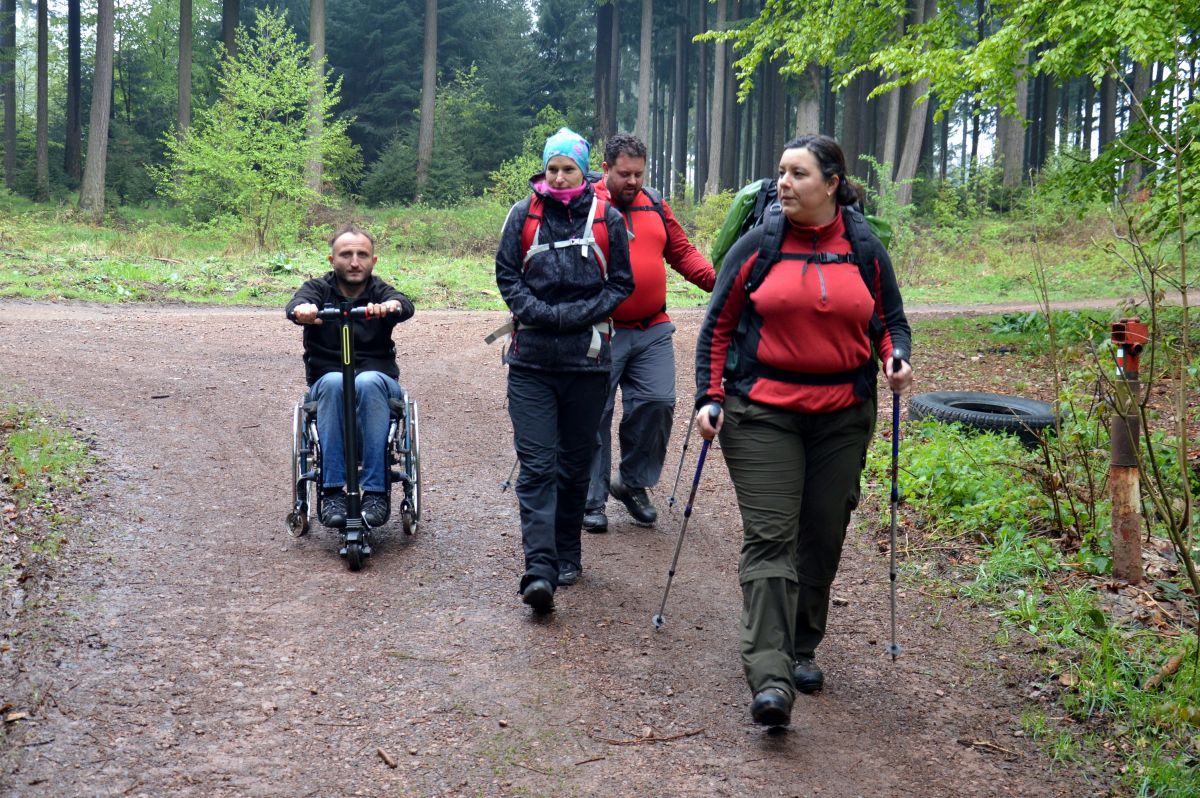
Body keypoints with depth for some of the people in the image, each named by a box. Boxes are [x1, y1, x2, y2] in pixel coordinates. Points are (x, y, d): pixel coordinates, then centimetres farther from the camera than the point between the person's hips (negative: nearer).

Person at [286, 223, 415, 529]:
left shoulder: (380, 291, 6)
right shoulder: (319, 289, 7)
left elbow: (405, 305, -18)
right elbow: (295, 305, -17)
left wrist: (390, 306, -44)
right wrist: (302, 310, -43)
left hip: (378, 381, 0)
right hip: (326, 385, 0)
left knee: (368, 382, -34)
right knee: (334, 382, -34)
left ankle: (375, 492, -35)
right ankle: (332, 491, -35)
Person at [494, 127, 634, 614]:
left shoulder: (607, 219, 5)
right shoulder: (523, 216, 6)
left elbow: (621, 283, 5)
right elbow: (507, 276, 6)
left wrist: (576, 314, -9)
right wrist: (542, 313, -10)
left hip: (587, 358, 1)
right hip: (531, 359, -1)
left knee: (575, 463, 11)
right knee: (536, 464, -9)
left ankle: (567, 554, 26)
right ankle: (539, 569, -15)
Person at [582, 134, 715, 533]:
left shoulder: (654, 203, 13)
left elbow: (682, 251, 16)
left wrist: (715, 280, 0)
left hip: (653, 331, 4)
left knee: (658, 403, -2)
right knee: (595, 413, 1)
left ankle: (633, 483, 19)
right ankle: (591, 499, 14)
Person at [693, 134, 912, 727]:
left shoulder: (865, 250, 6)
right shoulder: (756, 246, 1)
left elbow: (891, 321, 15)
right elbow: (718, 326, 6)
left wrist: (896, 360, -6)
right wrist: (710, 396, -3)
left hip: (843, 417, 3)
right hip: (762, 415, -2)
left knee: (823, 537, 10)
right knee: (769, 536, -11)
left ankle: (802, 650, 28)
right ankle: (770, 678, -17)